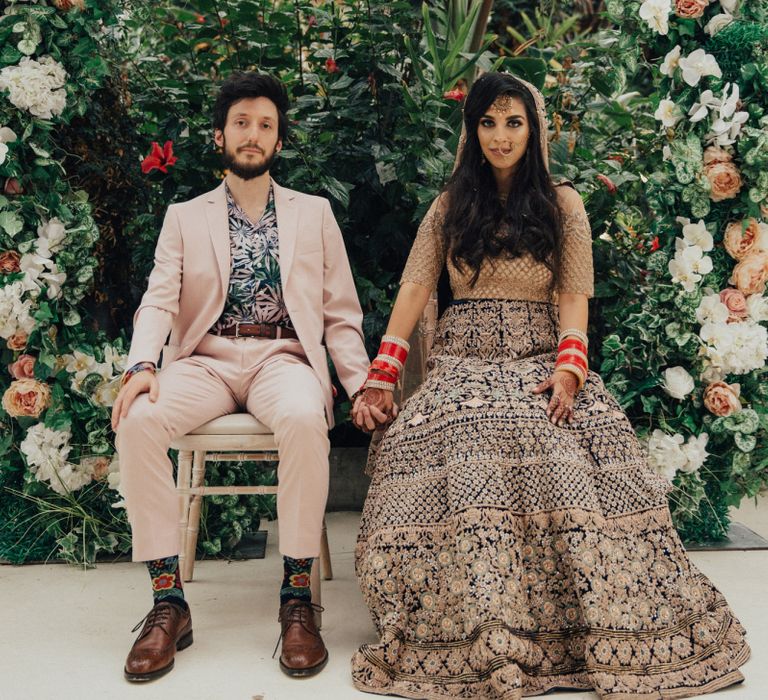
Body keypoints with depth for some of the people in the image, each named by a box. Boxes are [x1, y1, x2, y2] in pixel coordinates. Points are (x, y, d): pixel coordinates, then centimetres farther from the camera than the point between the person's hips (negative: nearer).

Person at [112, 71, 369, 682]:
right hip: (206, 358, 1)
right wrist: (142, 365, -18)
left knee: (304, 419, -37)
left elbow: (341, 314, 12)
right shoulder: (185, 217, 17)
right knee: (138, 420, -31)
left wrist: (363, 385, -3)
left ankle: (297, 597, -24)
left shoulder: (314, 213, 17)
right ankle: (168, 601, -22)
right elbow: (159, 300, 3)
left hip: (283, 357, -1)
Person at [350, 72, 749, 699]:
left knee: (571, 466, -31)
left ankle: (601, 633, -18)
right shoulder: (451, 206, 15)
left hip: (542, 360, 0)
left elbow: (573, 296, 4)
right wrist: (380, 378, -5)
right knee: (463, 464, -31)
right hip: (464, 362, 1)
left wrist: (568, 370, -14)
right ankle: (479, 641, -23)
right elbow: (414, 290, 7)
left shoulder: (561, 205, 12)